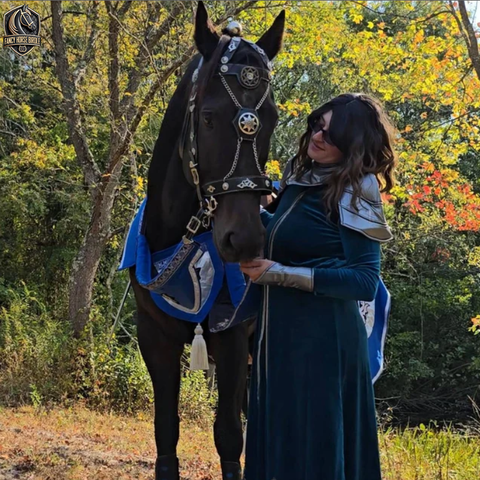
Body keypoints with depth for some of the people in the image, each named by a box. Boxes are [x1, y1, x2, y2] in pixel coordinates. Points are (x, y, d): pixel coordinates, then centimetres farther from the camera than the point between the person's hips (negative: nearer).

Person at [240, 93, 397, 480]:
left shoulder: (353, 193, -15)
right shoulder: (301, 178, 8)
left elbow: (365, 282, -21)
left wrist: (279, 273, -23)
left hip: (321, 337, -8)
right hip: (281, 331, 8)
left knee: (312, 443, 2)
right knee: (279, 436, 17)